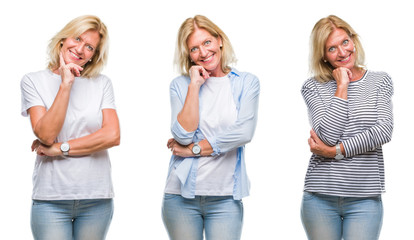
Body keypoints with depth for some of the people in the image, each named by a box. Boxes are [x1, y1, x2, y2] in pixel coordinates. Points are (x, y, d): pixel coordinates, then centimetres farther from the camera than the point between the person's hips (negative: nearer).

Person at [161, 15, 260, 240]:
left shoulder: (247, 82, 4)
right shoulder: (180, 85, 6)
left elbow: (243, 132, -10)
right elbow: (184, 134, -8)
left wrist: (193, 149, -7)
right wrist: (194, 86, -8)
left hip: (225, 197, 0)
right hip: (182, 195, 1)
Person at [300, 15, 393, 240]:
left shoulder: (380, 82, 7)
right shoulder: (313, 87, 3)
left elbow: (384, 131, -6)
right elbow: (328, 135, -10)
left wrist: (335, 151, -11)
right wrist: (342, 87, -7)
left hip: (365, 198, 0)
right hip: (320, 197, 0)